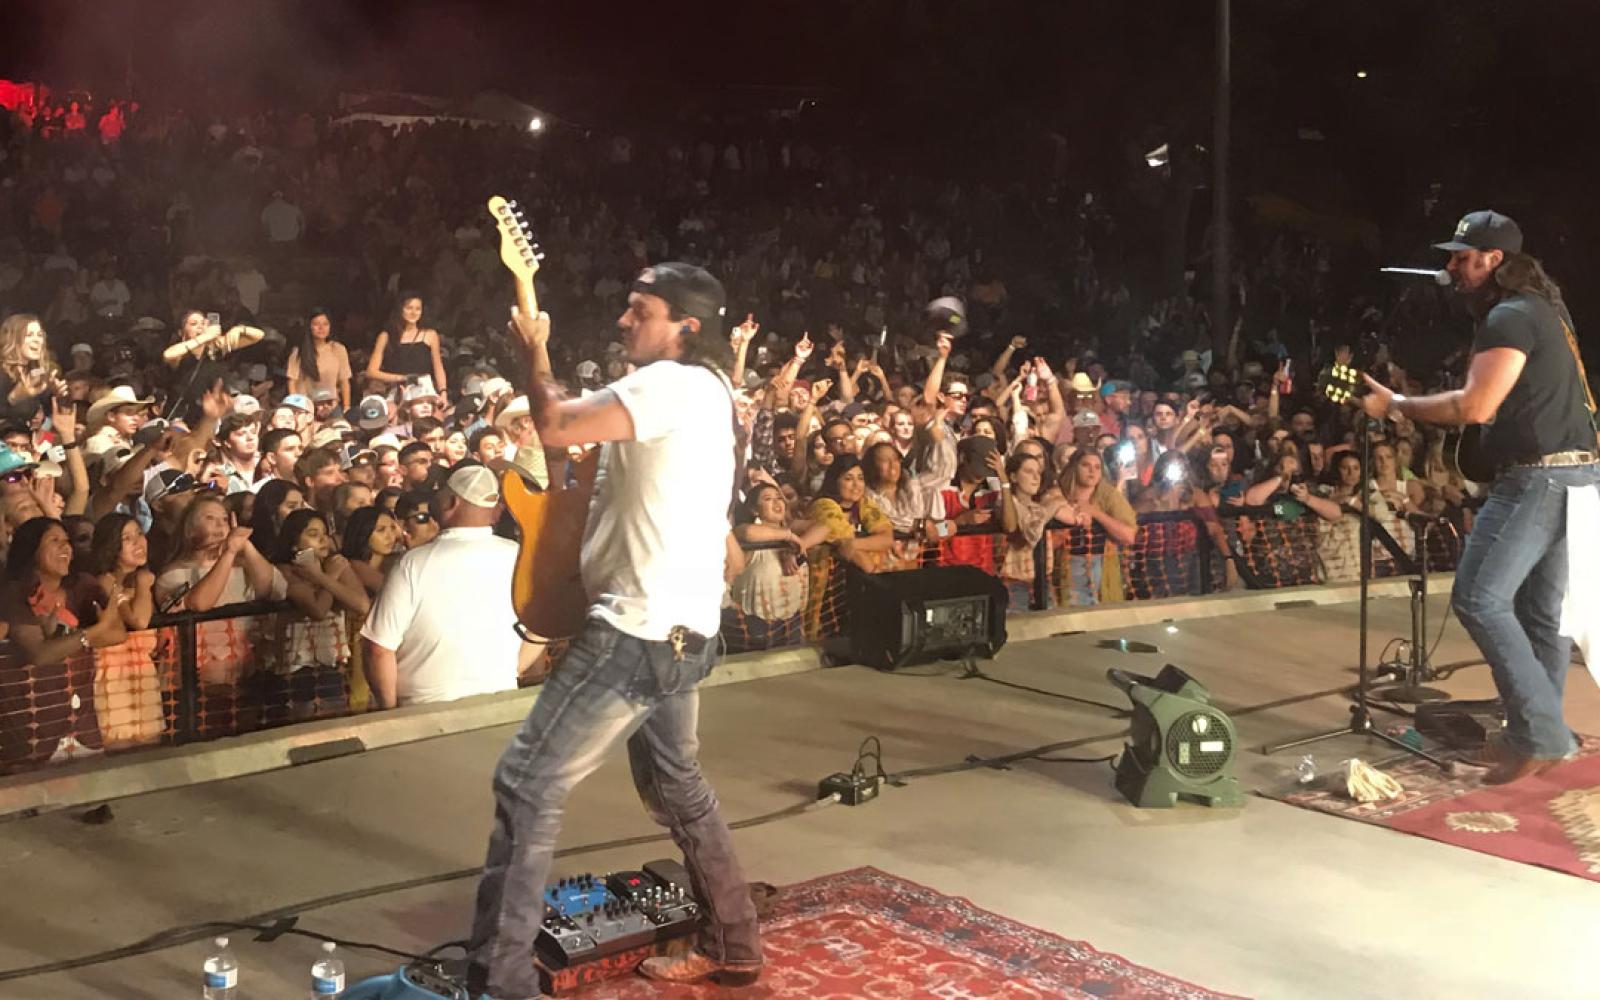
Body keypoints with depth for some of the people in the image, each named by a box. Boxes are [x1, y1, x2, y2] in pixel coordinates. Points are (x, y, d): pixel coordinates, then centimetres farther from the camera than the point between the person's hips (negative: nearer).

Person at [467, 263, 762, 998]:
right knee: (673, 784, 25)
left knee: (527, 785, -6)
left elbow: (554, 428, -22)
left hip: (641, 629, -11)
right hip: (681, 628, 11)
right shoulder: (700, 388, 16)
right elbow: (584, 422, 19)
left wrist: (535, 351, -5)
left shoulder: (673, 385, -16)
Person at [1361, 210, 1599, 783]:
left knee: (1479, 598, -11)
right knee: (1543, 610, 11)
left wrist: (1395, 405, -11)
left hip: (1538, 478, -10)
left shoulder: (1509, 316, -12)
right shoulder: (1544, 307, 19)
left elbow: (1475, 407, -20)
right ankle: (1540, 735, 15)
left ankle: (1540, 735, -10)